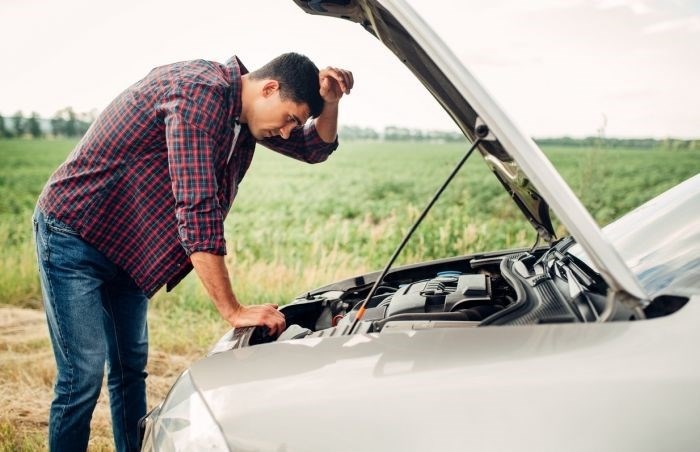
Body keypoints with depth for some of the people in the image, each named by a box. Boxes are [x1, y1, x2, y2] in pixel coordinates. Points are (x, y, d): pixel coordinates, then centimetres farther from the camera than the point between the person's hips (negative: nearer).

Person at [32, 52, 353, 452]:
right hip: (73, 235, -9)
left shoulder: (243, 111, 1)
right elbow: (198, 212, -33)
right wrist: (233, 310, -30)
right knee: (84, 378, -8)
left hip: (126, 248, 9)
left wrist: (330, 100, -10)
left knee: (130, 370, 13)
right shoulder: (200, 93, -27)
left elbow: (316, 148, 12)